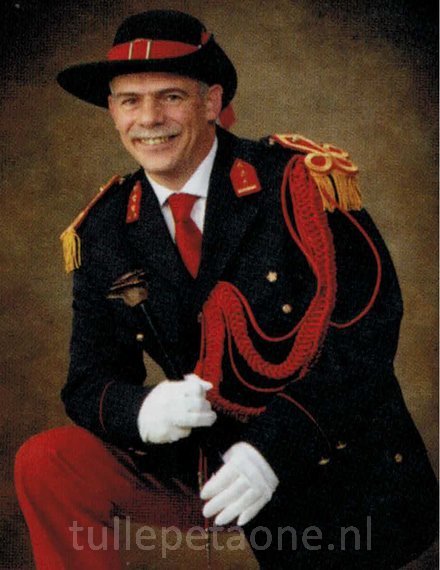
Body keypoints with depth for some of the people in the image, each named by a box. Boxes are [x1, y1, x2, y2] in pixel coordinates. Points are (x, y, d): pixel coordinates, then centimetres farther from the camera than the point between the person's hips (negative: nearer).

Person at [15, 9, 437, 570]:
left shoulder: (301, 181, -14)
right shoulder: (103, 233, -2)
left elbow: (369, 330, -16)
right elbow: (90, 382, 1)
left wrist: (275, 444, -24)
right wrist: (141, 409, -24)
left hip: (343, 475, -2)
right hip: (210, 466, 3)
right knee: (45, 463, -13)